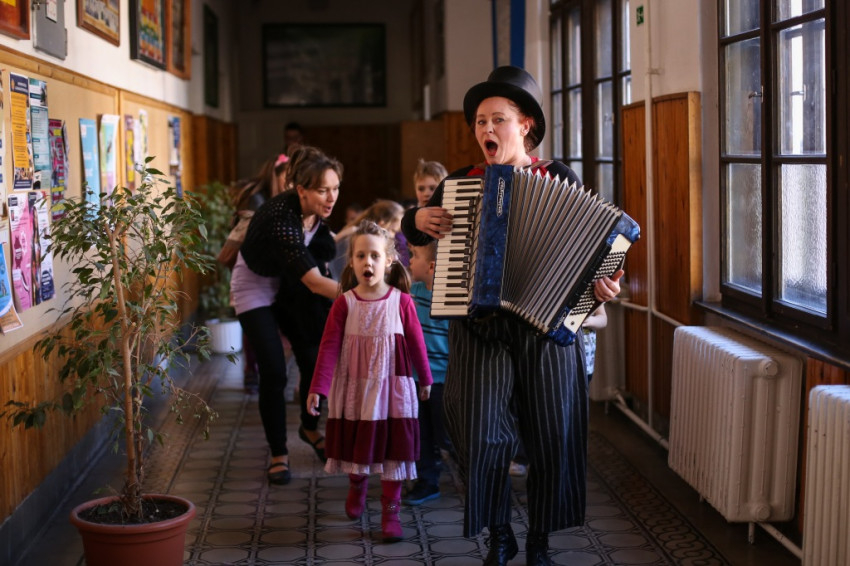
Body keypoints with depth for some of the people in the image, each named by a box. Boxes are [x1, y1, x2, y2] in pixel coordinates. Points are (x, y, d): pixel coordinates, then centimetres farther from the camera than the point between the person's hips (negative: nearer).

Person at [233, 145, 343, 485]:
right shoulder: (280, 217, -38)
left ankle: (310, 428, 27)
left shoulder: (317, 212, -17)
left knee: (314, 361, 2)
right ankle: (278, 454, 4)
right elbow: (313, 281, -46)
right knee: (274, 372, -11)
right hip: (257, 288, -6)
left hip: (290, 287, 6)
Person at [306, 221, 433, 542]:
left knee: (393, 446, 0)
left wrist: (425, 379, 12)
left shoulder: (401, 301, -8)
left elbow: (416, 343, 3)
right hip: (353, 388, 1)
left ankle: (390, 512, 10)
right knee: (355, 443, 15)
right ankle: (356, 489, 43)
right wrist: (317, 389, -14)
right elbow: (329, 347, -9)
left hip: (392, 387, -1)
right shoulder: (344, 303, -7)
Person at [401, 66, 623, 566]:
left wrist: (602, 284, -20)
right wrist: (420, 218, -3)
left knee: (552, 437, 5)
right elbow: (413, 232, 20)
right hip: (480, 327, 1)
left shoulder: (560, 178, 2)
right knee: (481, 433, -8)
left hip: (547, 324, -1)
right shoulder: (463, 182, 7)